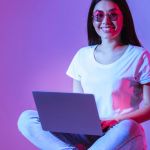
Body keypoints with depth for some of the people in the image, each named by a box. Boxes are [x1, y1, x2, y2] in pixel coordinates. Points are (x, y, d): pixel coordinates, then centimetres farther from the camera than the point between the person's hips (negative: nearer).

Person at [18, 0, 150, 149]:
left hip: (119, 136, -4)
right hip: (86, 134, 4)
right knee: (27, 119, -15)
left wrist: (109, 121, -17)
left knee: (127, 128, -40)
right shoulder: (83, 56, 13)